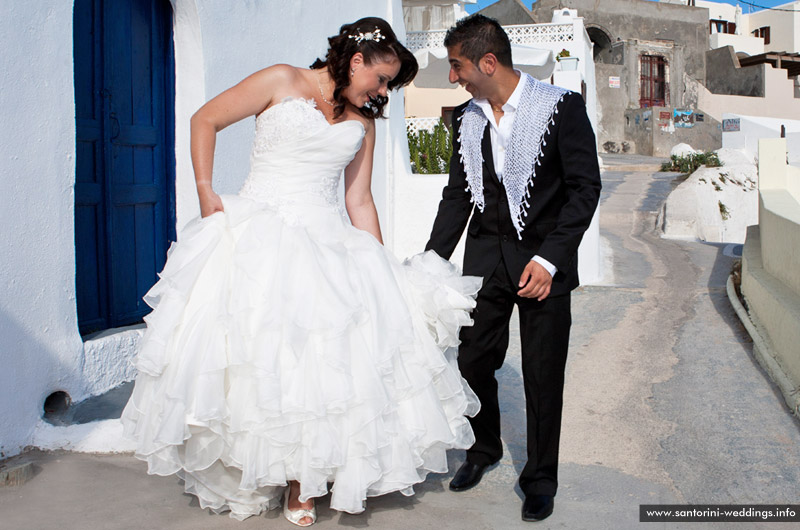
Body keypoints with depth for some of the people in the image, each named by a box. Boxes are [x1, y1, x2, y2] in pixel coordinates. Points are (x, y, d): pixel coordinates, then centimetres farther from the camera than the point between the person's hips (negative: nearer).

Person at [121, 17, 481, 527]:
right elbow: (205, 120, 5)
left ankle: (301, 482, 6)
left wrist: (384, 270, 6)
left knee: (322, 359, -5)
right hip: (259, 234, -4)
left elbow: (360, 202, 12)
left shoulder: (362, 122, 14)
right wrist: (206, 192, -4)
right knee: (256, 349, -6)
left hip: (327, 245, 4)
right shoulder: (281, 82, 1)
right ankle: (249, 474, 10)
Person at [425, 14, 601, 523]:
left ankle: (540, 477, 23)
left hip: (544, 259, -4)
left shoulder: (562, 107, -11)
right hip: (485, 258, 5)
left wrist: (549, 260, -18)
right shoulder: (467, 119, 4)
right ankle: (484, 449, 36)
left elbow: (585, 188, -11)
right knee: (473, 361, 9)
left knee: (543, 375, 4)